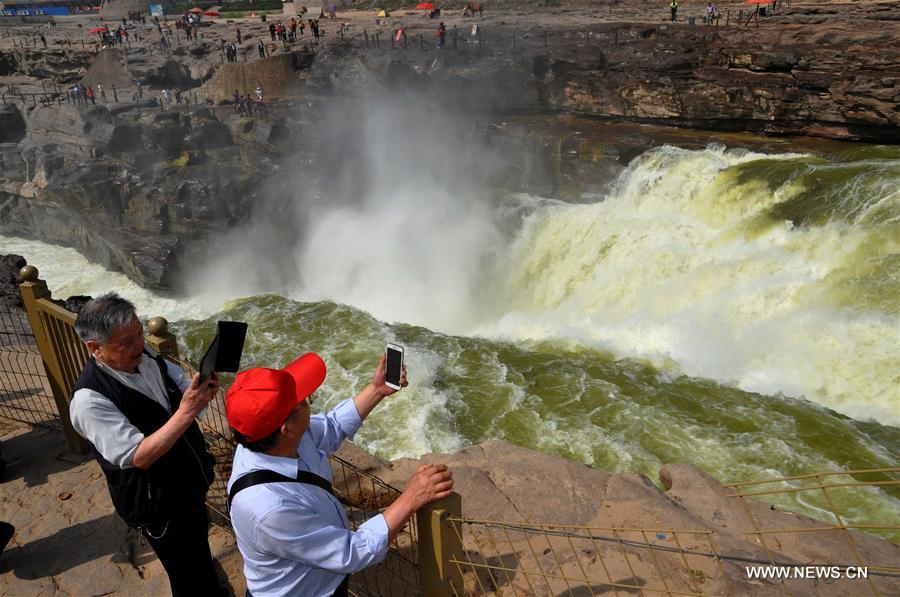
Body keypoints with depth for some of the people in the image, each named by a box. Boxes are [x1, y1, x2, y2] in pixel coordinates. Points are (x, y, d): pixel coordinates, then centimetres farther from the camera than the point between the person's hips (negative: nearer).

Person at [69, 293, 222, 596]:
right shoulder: (89, 400, -29)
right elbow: (139, 456, -31)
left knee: (198, 543, 31)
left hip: (190, 482, 7)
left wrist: (202, 391, -21)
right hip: (157, 503, -6)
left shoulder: (144, 356, -11)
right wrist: (186, 411, -40)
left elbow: (181, 388, 2)